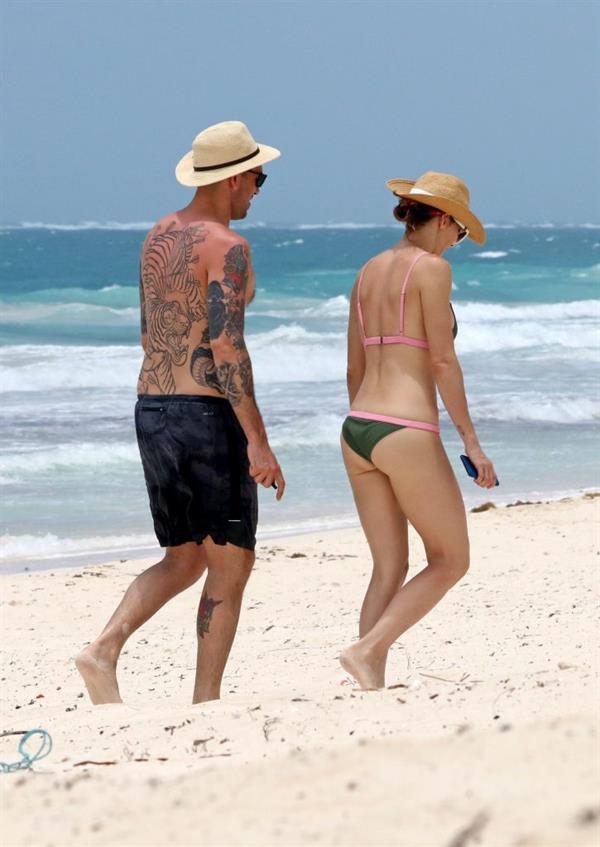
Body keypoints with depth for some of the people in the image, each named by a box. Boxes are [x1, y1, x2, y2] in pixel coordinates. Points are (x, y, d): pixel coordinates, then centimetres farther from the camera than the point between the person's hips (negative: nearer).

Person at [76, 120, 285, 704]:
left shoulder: (157, 238, 13)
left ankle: (104, 649, -4)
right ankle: (206, 703, 3)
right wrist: (258, 441, -21)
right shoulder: (225, 246, -13)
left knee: (183, 562, 16)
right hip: (208, 415, -8)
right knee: (230, 565, 3)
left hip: (151, 412, 8)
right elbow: (226, 346, -21)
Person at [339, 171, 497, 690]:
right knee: (451, 561, 6)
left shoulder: (369, 271, 15)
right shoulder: (431, 267, -7)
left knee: (390, 570, 11)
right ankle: (367, 649, -8)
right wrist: (472, 441, -7)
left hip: (358, 432, 7)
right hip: (407, 434, -7)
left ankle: (373, 687, 2)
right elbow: (443, 361, -11)